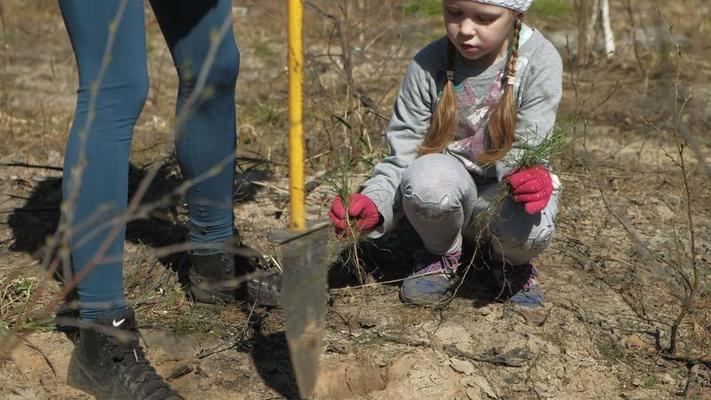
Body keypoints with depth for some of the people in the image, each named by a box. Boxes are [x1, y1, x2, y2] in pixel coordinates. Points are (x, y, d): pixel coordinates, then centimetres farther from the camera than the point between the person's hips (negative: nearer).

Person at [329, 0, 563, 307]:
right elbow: (403, 155, -13)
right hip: (449, 182, 1)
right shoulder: (427, 66, -13)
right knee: (427, 179, -35)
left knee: (530, 230, -36)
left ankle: (511, 261, 5)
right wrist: (374, 202, -33)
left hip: (503, 190, 0)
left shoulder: (539, 61, -15)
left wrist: (533, 177, -43)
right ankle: (444, 258, -2)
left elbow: (526, 147, -19)